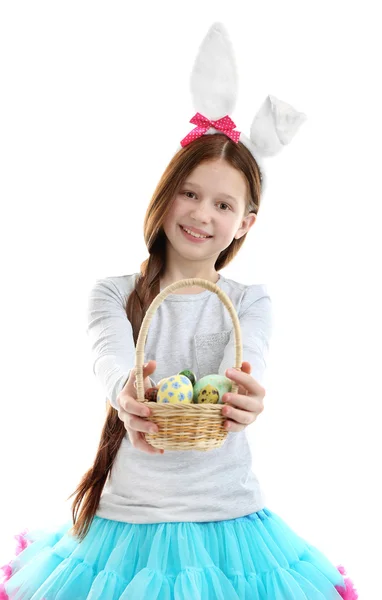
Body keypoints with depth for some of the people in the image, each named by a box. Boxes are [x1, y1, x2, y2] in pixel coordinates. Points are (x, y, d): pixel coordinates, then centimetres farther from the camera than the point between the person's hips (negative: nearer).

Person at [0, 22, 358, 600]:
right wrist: (128, 399, -43)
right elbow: (113, 358, -19)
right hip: (127, 518, 0)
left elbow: (245, 367, -18)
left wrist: (242, 401, -43)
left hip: (224, 521, 0)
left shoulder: (251, 302, 2)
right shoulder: (112, 293, 2)